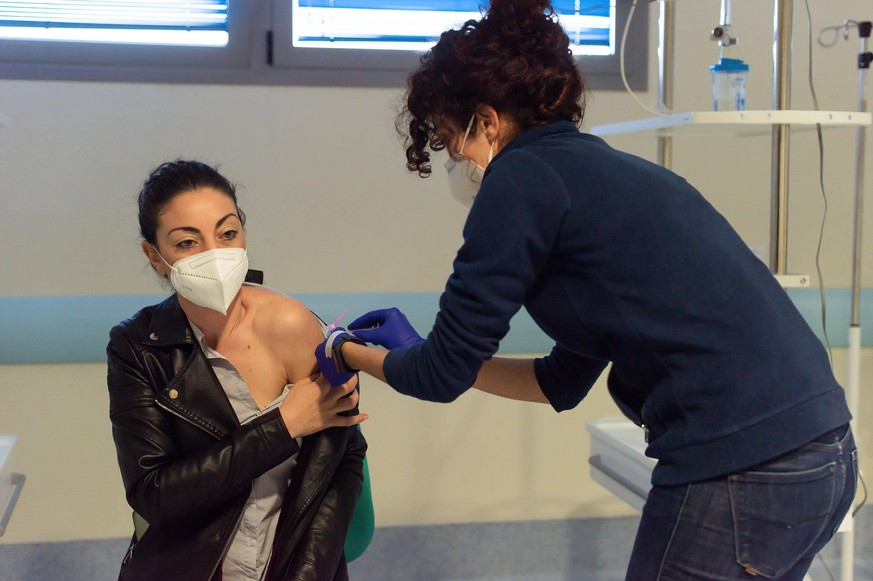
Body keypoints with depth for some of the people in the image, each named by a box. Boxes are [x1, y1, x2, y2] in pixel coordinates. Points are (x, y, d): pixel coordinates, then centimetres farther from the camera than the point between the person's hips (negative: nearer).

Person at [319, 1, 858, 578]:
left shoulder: (525, 176, -6)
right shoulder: (602, 171, 19)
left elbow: (445, 375, -1)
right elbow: (562, 381, 25)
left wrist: (352, 354, 18)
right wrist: (420, 354, 30)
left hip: (742, 474, -9)